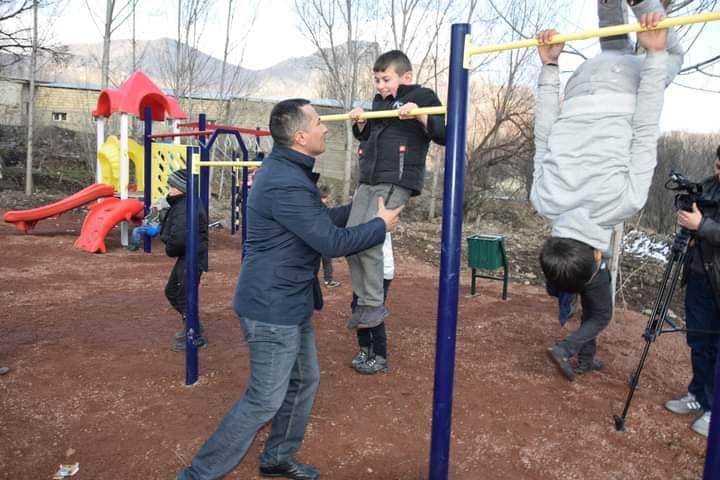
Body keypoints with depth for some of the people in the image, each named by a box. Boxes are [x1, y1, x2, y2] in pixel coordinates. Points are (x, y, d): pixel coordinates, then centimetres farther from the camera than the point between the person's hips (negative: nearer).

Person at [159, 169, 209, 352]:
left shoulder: (185, 208, -23)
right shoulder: (181, 204, 13)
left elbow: (178, 238, -30)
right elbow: (170, 231, 17)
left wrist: (170, 250, -10)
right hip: (185, 257, 11)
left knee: (184, 297, -2)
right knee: (171, 291, 21)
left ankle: (195, 337, 12)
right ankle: (191, 327, 35)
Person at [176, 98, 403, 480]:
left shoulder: (288, 169, 8)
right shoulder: (285, 183, -26)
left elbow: (320, 218, 18)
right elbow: (332, 242, -23)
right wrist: (381, 225, -8)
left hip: (290, 302, 10)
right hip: (273, 307, -10)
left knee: (304, 380, 20)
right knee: (265, 401, 1)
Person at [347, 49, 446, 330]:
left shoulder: (423, 96, -1)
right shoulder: (379, 101, 21)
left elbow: (444, 136, -8)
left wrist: (420, 116, -22)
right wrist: (360, 123, 13)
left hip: (397, 182, -8)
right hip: (368, 180, 8)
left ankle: (375, 305, -2)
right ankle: (363, 302, 14)